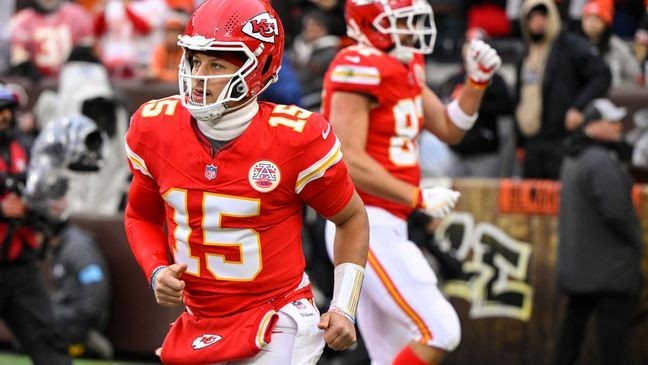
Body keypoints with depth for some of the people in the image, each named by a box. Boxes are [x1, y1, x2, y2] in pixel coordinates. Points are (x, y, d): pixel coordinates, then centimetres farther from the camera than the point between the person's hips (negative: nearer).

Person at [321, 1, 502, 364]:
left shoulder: (406, 68, 14)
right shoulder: (359, 70, -15)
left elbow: (449, 129, 20)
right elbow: (350, 162, -21)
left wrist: (478, 80, 6)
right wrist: (420, 198, -19)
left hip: (388, 226, 10)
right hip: (366, 225, -10)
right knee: (440, 331, -13)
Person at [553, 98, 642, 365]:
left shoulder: (574, 159, 15)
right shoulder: (601, 162, -19)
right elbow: (616, 210, -27)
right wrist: (635, 240, -9)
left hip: (576, 265, 10)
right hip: (610, 268, -10)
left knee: (574, 323, 13)